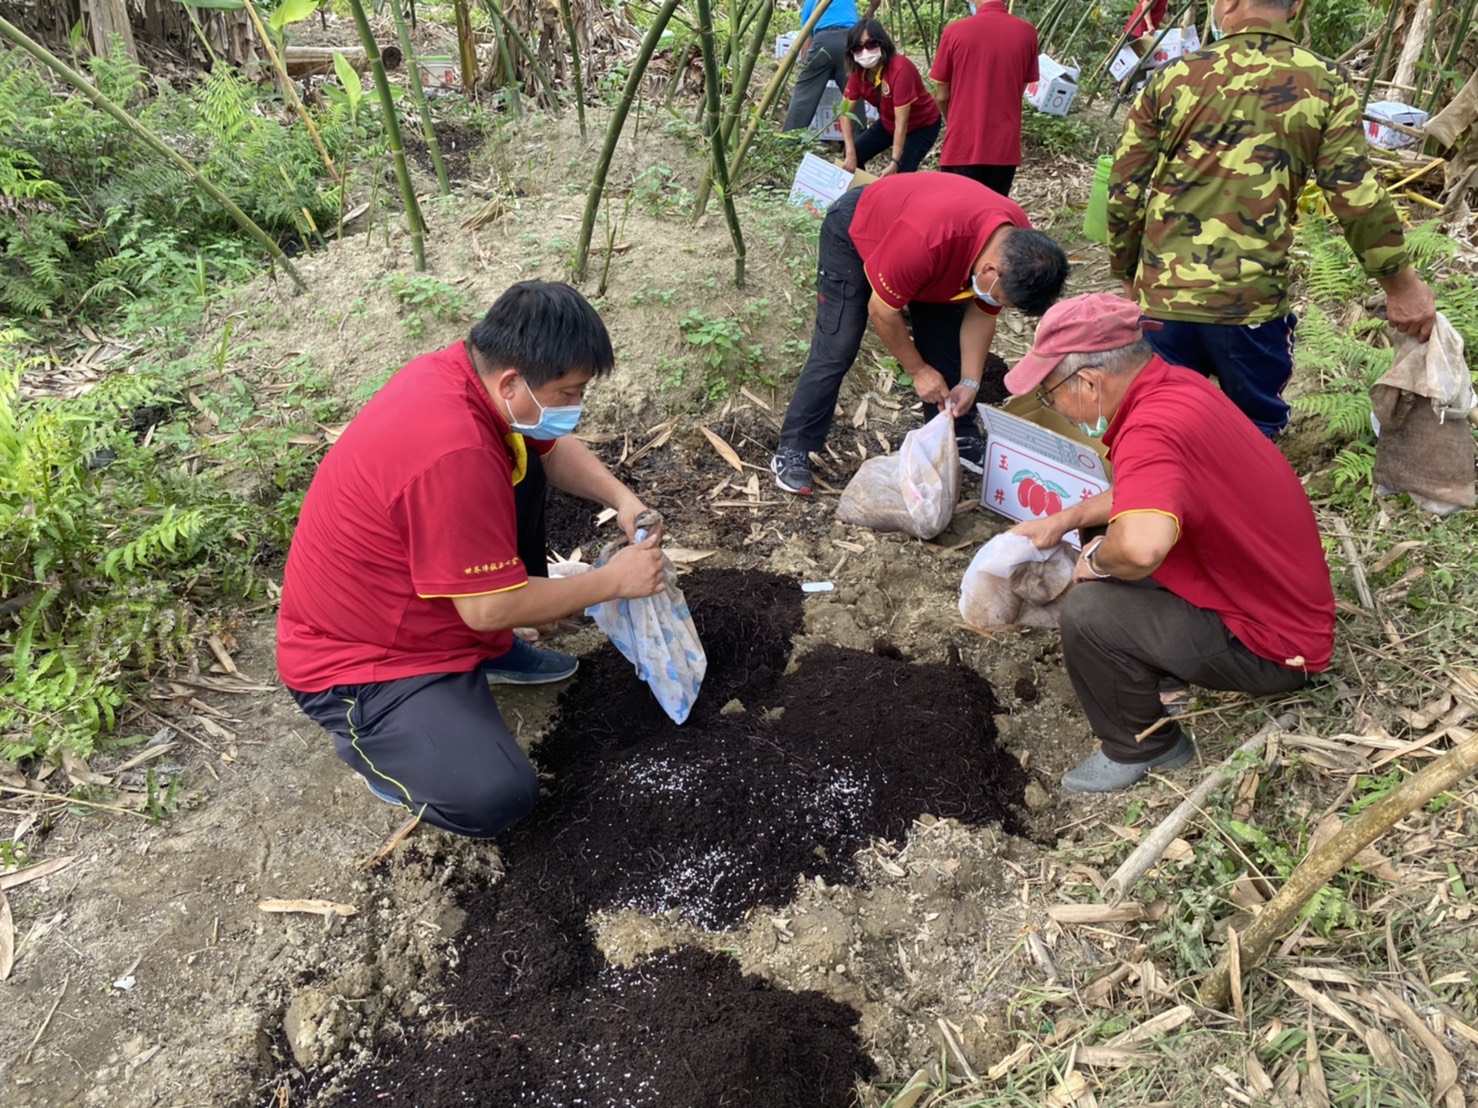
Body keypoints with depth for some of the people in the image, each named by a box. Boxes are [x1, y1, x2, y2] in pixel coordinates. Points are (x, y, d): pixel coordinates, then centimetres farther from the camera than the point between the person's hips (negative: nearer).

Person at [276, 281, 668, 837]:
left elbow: (553, 448, 10)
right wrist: (614, 579, -17)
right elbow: (492, 607, -27)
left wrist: (622, 499, -7)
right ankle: (361, 728, 5)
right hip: (354, 659, -9)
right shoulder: (454, 455, -36)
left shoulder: (469, 369, -9)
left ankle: (495, 652, 18)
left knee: (521, 463, 8)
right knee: (497, 797, -23)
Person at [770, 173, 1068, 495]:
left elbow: (981, 313, -7)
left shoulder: (1018, 247, -23)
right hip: (853, 230, -6)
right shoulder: (925, 240, -45)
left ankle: (960, 438, 18)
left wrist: (969, 382, -13)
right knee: (836, 349, -14)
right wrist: (919, 370, -19)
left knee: (946, 344, 2)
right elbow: (882, 311, -29)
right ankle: (793, 451, -7)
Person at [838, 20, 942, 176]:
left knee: (901, 173, -25)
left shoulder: (900, 69, -34)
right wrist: (850, 153, -24)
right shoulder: (859, 70, -15)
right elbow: (845, 111, -13)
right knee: (851, 161, -4)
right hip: (888, 122, 7)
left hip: (922, 125, -7)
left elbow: (901, 122, -35)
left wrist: (894, 162, -39)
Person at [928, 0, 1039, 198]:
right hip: (1005, 146, 3)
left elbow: (942, 96, -1)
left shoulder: (955, 32, -9)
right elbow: (1020, 88, 11)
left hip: (962, 145, -3)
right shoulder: (1027, 33, -1)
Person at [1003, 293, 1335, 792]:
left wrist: (1098, 561, -25)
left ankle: (1139, 749, 3)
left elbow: (1143, 545, -49)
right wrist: (1063, 519, 10)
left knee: (1087, 610, -21)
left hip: (1273, 647, -9)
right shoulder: (1178, 384, -2)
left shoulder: (1151, 431, -31)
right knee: (1107, 551, 13)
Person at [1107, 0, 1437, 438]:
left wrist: (1127, 273, 16)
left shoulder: (1171, 79, 0)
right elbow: (1359, 201, -4)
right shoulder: (1325, 86, -1)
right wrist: (1402, 284, 8)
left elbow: (1124, 193, 1)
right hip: (1253, 304, -1)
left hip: (1162, 297, 1)